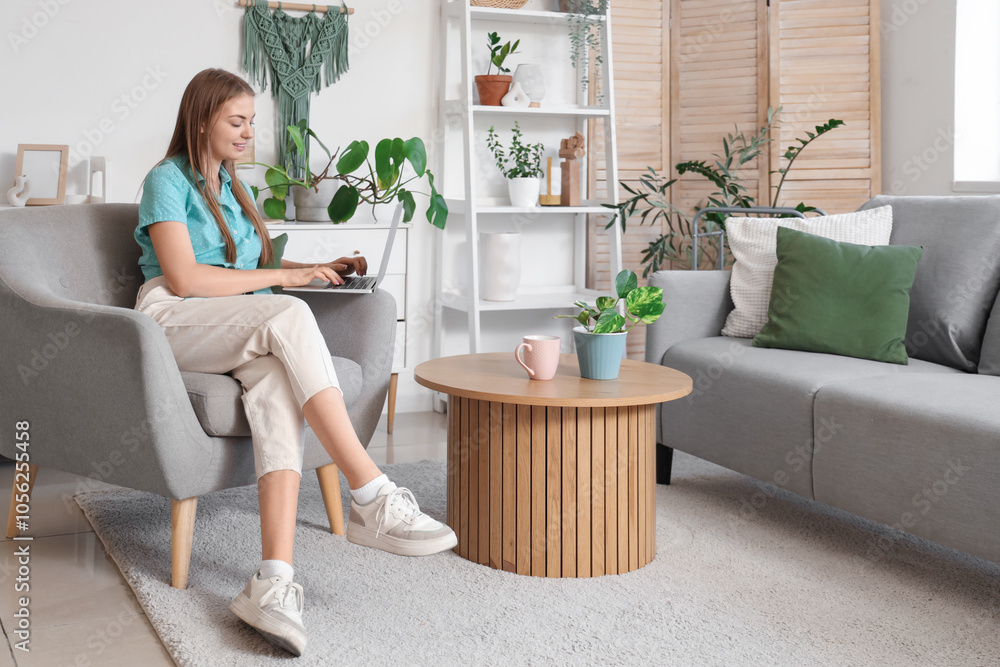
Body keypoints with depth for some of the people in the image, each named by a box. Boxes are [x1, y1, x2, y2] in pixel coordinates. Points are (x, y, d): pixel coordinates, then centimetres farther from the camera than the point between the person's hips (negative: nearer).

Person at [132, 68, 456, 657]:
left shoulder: (234, 187, 26)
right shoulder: (168, 181, 2)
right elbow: (183, 279, -11)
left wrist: (320, 269, 12)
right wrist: (284, 276, -10)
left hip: (243, 333, 5)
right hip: (174, 321, -5)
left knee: (278, 383, -33)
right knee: (289, 316, -35)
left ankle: (275, 580, -48)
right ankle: (373, 497, -41)